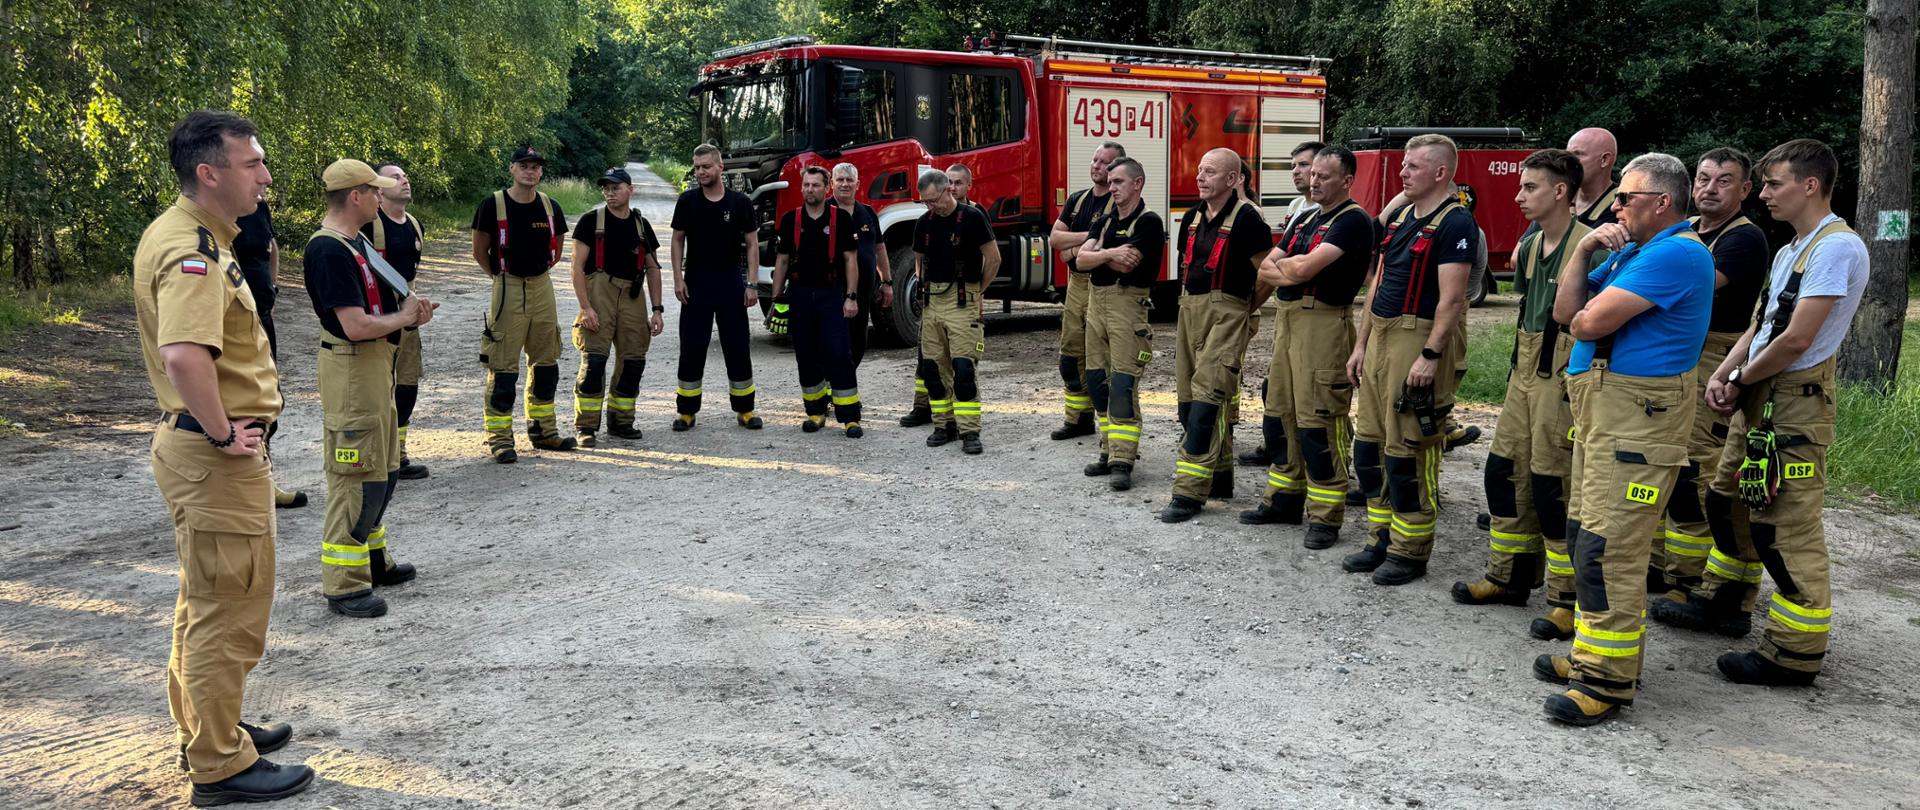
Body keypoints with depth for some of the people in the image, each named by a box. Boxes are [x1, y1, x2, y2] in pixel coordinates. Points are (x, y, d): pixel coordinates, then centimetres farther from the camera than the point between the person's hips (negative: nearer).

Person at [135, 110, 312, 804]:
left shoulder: (179, 233, 11)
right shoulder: (194, 252, -23)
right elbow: (185, 354, -40)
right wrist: (223, 433, -26)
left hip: (194, 441, 11)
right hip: (216, 455, -11)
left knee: (207, 598, 23)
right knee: (229, 609, 0)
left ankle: (205, 728, 39)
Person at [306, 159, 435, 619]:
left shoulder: (355, 242, 13)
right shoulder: (329, 250, -20)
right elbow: (356, 325, -25)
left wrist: (410, 312, 6)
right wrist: (403, 317, -9)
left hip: (377, 364, 11)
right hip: (351, 370, -11)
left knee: (381, 471, 19)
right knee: (356, 477, -6)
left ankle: (372, 559, 32)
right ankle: (344, 585, 0)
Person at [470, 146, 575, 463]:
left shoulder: (550, 207, 5)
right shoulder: (493, 205, -8)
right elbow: (480, 251, 1)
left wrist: (538, 271, 14)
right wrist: (501, 276, 7)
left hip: (542, 287, 5)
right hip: (507, 290, -5)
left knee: (546, 362, 12)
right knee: (503, 367, -6)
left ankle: (543, 430, 24)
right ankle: (500, 439, -1)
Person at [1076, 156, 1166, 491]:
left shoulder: (1148, 222, -7)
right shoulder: (1105, 222, 17)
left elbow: (1126, 264, -17)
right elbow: (1081, 258, 5)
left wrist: (1098, 252, 0)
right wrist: (1110, 253, -12)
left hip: (1127, 305, -8)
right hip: (1096, 302, 8)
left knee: (1123, 386, -11)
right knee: (1097, 382, 9)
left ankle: (1122, 461, -10)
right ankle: (1109, 451, 18)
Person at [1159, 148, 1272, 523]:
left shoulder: (1245, 218, -11)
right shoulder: (1193, 217, 12)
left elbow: (1267, 273, -12)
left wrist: (1245, 308, 0)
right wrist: (1193, 305, 18)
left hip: (1226, 314, -8)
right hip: (1190, 309, 8)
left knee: (1207, 401, -12)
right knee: (1188, 400, 12)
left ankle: (1190, 492, -13)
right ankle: (1220, 474, 27)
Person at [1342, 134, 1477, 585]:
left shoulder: (1454, 223, -11)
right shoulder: (1399, 217, 16)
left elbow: (1451, 297, -18)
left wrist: (1431, 356, -24)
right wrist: (1361, 344, 15)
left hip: (1417, 339, -9)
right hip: (1380, 337, 9)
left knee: (1407, 452, -4)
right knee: (1369, 444, 11)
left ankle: (1410, 553, 7)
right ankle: (1381, 541, 22)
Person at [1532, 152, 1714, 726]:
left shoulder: (1677, 253, -15)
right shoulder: (1630, 251, 17)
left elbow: (1591, 322, -21)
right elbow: (1566, 312, 10)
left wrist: (1585, 314, 2)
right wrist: (1583, 251, 0)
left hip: (1637, 414, -11)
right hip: (1600, 406, 11)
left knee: (1608, 549, -11)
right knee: (1587, 536, 15)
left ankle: (1609, 681, -5)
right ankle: (1590, 655, 26)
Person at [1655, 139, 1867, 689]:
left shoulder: (1836, 247, -16)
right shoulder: (1791, 250, 17)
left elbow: (1795, 340, -21)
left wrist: (1741, 380, -7)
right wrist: (1722, 375, 0)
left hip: (1795, 401, -10)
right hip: (1757, 398, 10)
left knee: (1787, 528, -6)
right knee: (1730, 502, 20)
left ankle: (1796, 653, 2)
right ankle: (1726, 603, 36)